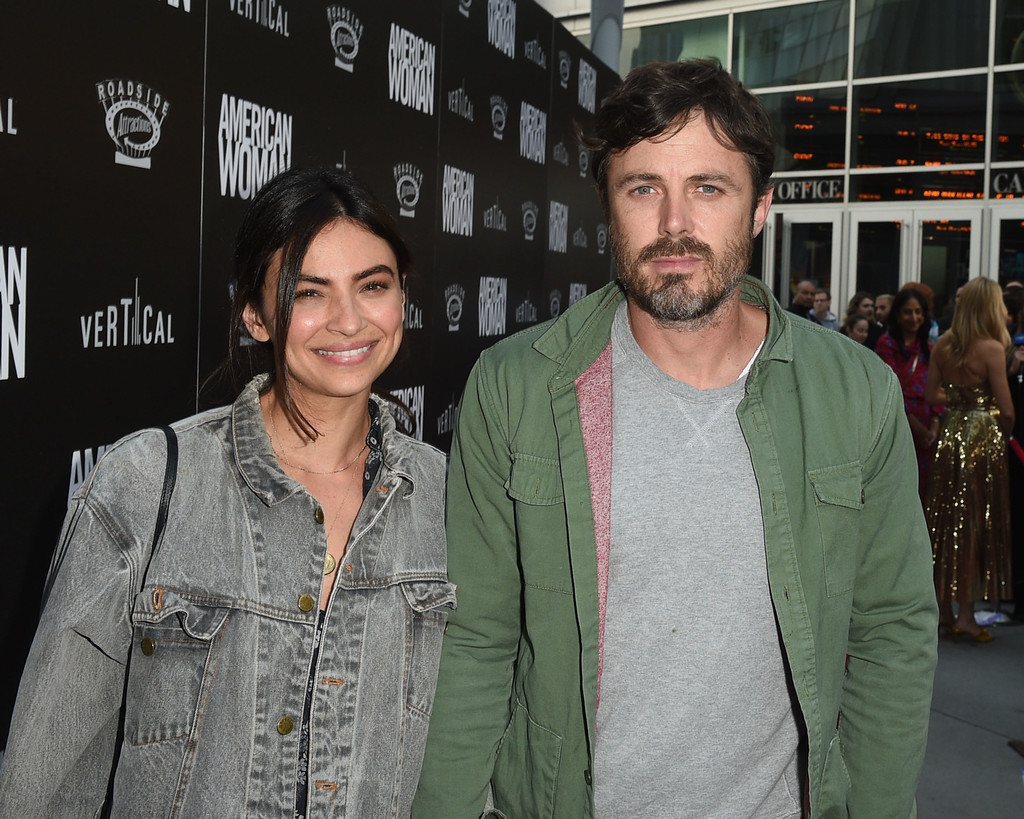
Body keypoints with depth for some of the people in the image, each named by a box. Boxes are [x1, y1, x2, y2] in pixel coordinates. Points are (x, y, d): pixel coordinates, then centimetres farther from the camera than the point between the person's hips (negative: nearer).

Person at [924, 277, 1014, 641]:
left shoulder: (944, 344, 2)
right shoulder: (992, 348, -14)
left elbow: (931, 394, 8)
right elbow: (1006, 408, -13)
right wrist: (1005, 431, 6)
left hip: (950, 434, 5)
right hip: (983, 439, -5)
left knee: (946, 521, 13)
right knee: (977, 525, 3)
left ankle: (942, 607, 21)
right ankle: (965, 614, 7)